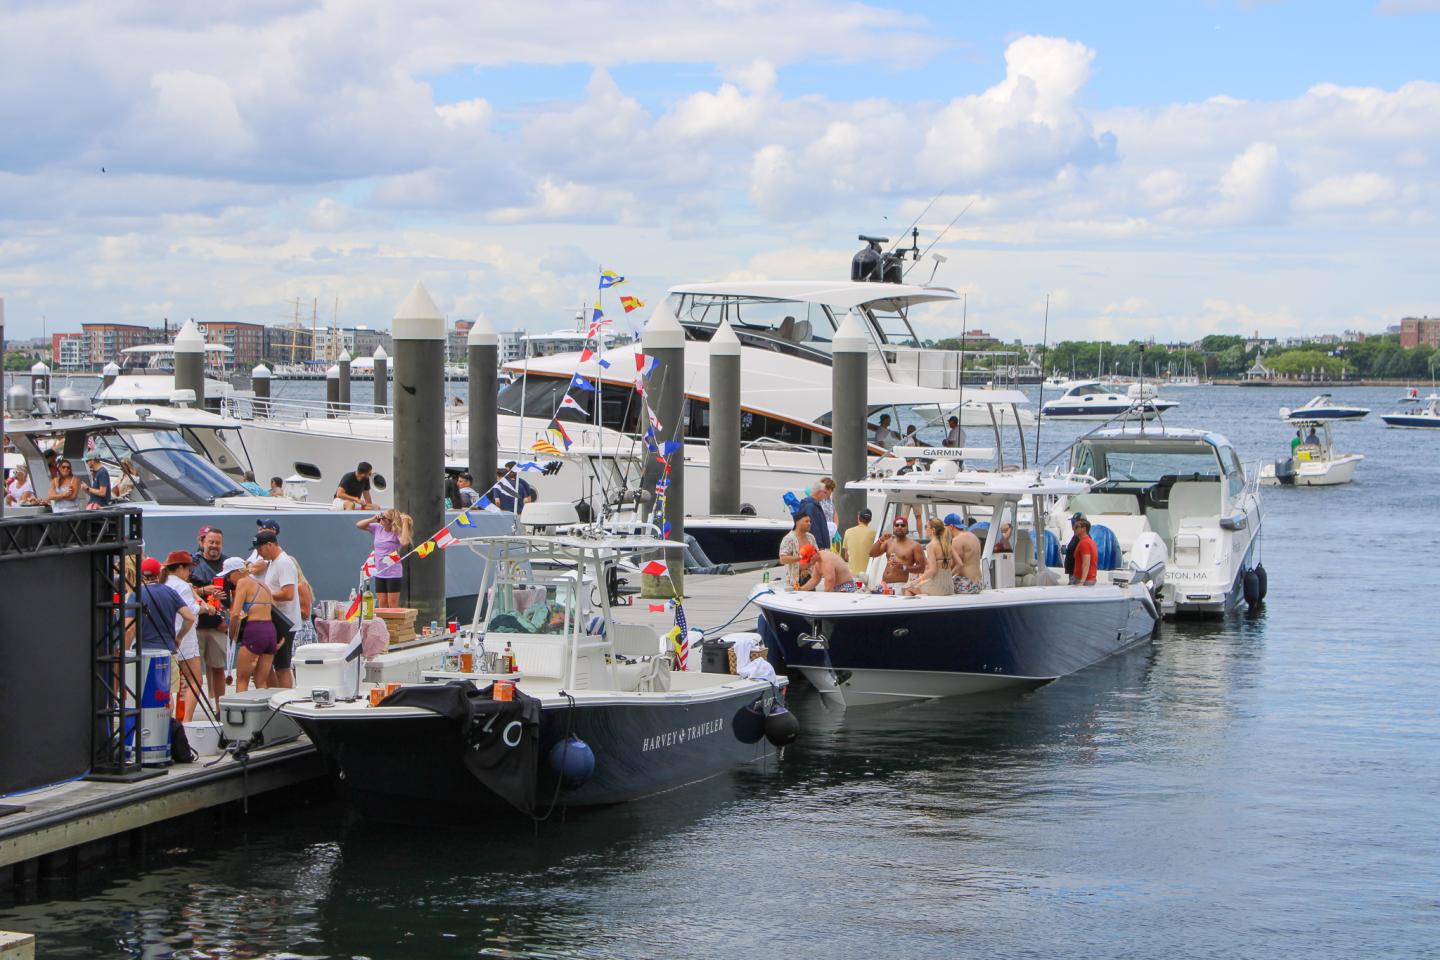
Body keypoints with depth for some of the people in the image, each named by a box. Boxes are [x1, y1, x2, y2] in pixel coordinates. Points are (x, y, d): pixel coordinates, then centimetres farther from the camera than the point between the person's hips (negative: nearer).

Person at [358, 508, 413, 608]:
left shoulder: (397, 532, -14)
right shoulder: (377, 528, 4)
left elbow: (405, 542, -35)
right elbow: (359, 525, 12)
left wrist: (405, 522, -28)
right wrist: (373, 519, -3)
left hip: (393, 574, -6)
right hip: (379, 573, 6)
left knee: (392, 606, -3)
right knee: (382, 605, 9)